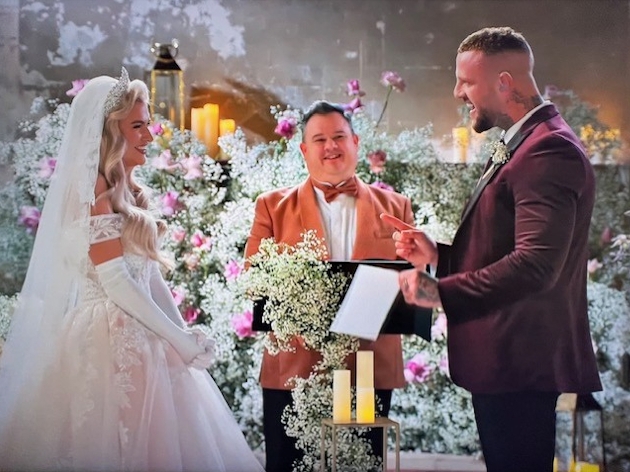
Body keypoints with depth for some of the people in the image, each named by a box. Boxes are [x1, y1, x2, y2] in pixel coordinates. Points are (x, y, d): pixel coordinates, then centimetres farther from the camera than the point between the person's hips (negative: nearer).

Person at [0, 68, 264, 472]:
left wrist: (184, 334, 5)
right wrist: (180, 339, -14)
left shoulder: (127, 193, 13)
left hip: (138, 338, 9)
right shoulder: (95, 193, -14)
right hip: (110, 339, -9)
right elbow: (116, 283, -18)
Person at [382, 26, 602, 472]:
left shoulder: (550, 150, -18)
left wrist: (443, 292, -29)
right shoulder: (523, 145, 17)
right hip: (504, 359, 10)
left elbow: (535, 264, -28)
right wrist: (438, 255, 8)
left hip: (521, 363, -10)